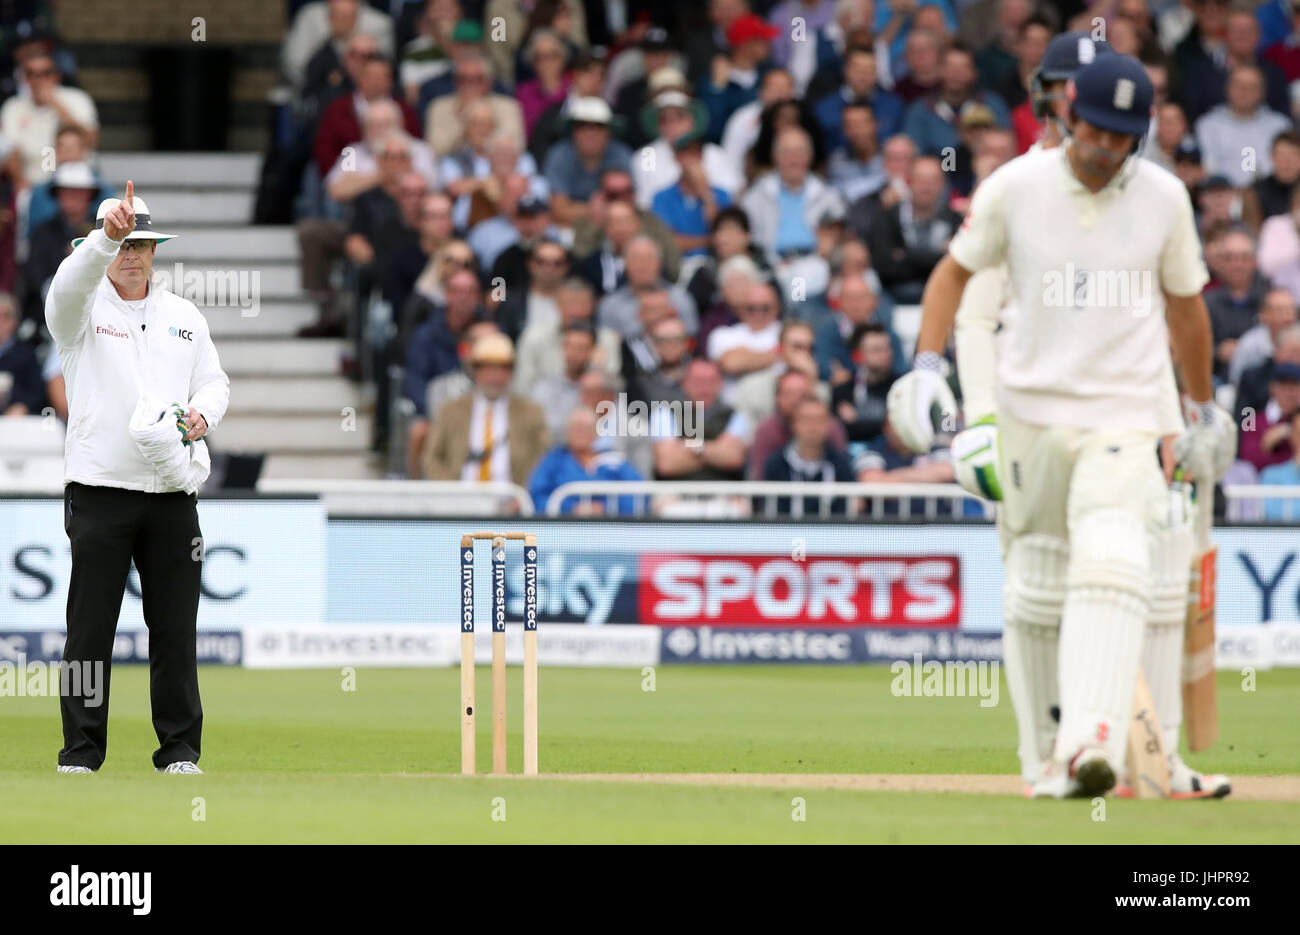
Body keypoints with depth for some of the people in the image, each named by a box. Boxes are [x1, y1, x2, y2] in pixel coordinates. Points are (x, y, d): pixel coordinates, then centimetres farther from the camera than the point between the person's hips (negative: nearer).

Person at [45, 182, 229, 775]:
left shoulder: (183, 316, 16)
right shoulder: (84, 310, 2)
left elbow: (215, 383, 17)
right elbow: (69, 286, -22)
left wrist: (202, 414, -6)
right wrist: (106, 237, -39)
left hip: (172, 492, 3)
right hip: (100, 490, -3)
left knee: (175, 626, 3)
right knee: (90, 625, -2)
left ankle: (179, 748, 10)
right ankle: (81, 750, 3)